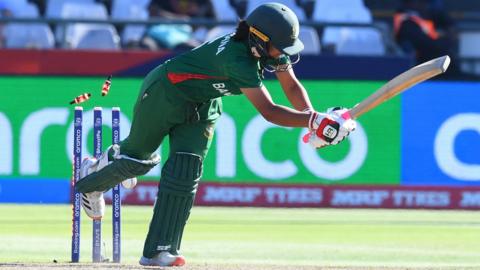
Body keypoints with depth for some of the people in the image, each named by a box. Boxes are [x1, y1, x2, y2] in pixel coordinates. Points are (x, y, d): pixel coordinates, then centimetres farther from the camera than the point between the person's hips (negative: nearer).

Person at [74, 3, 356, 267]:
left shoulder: (273, 49, -17)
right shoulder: (237, 58, -40)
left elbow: (293, 87, -9)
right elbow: (268, 111, -44)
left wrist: (312, 117, -27)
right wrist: (314, 121, -52)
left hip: (203, 104, 7)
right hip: (165, 92, -7)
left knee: (187, 173, -7)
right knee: (137, 159, 10)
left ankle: (158, 251, -8)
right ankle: (93, 173, 44)